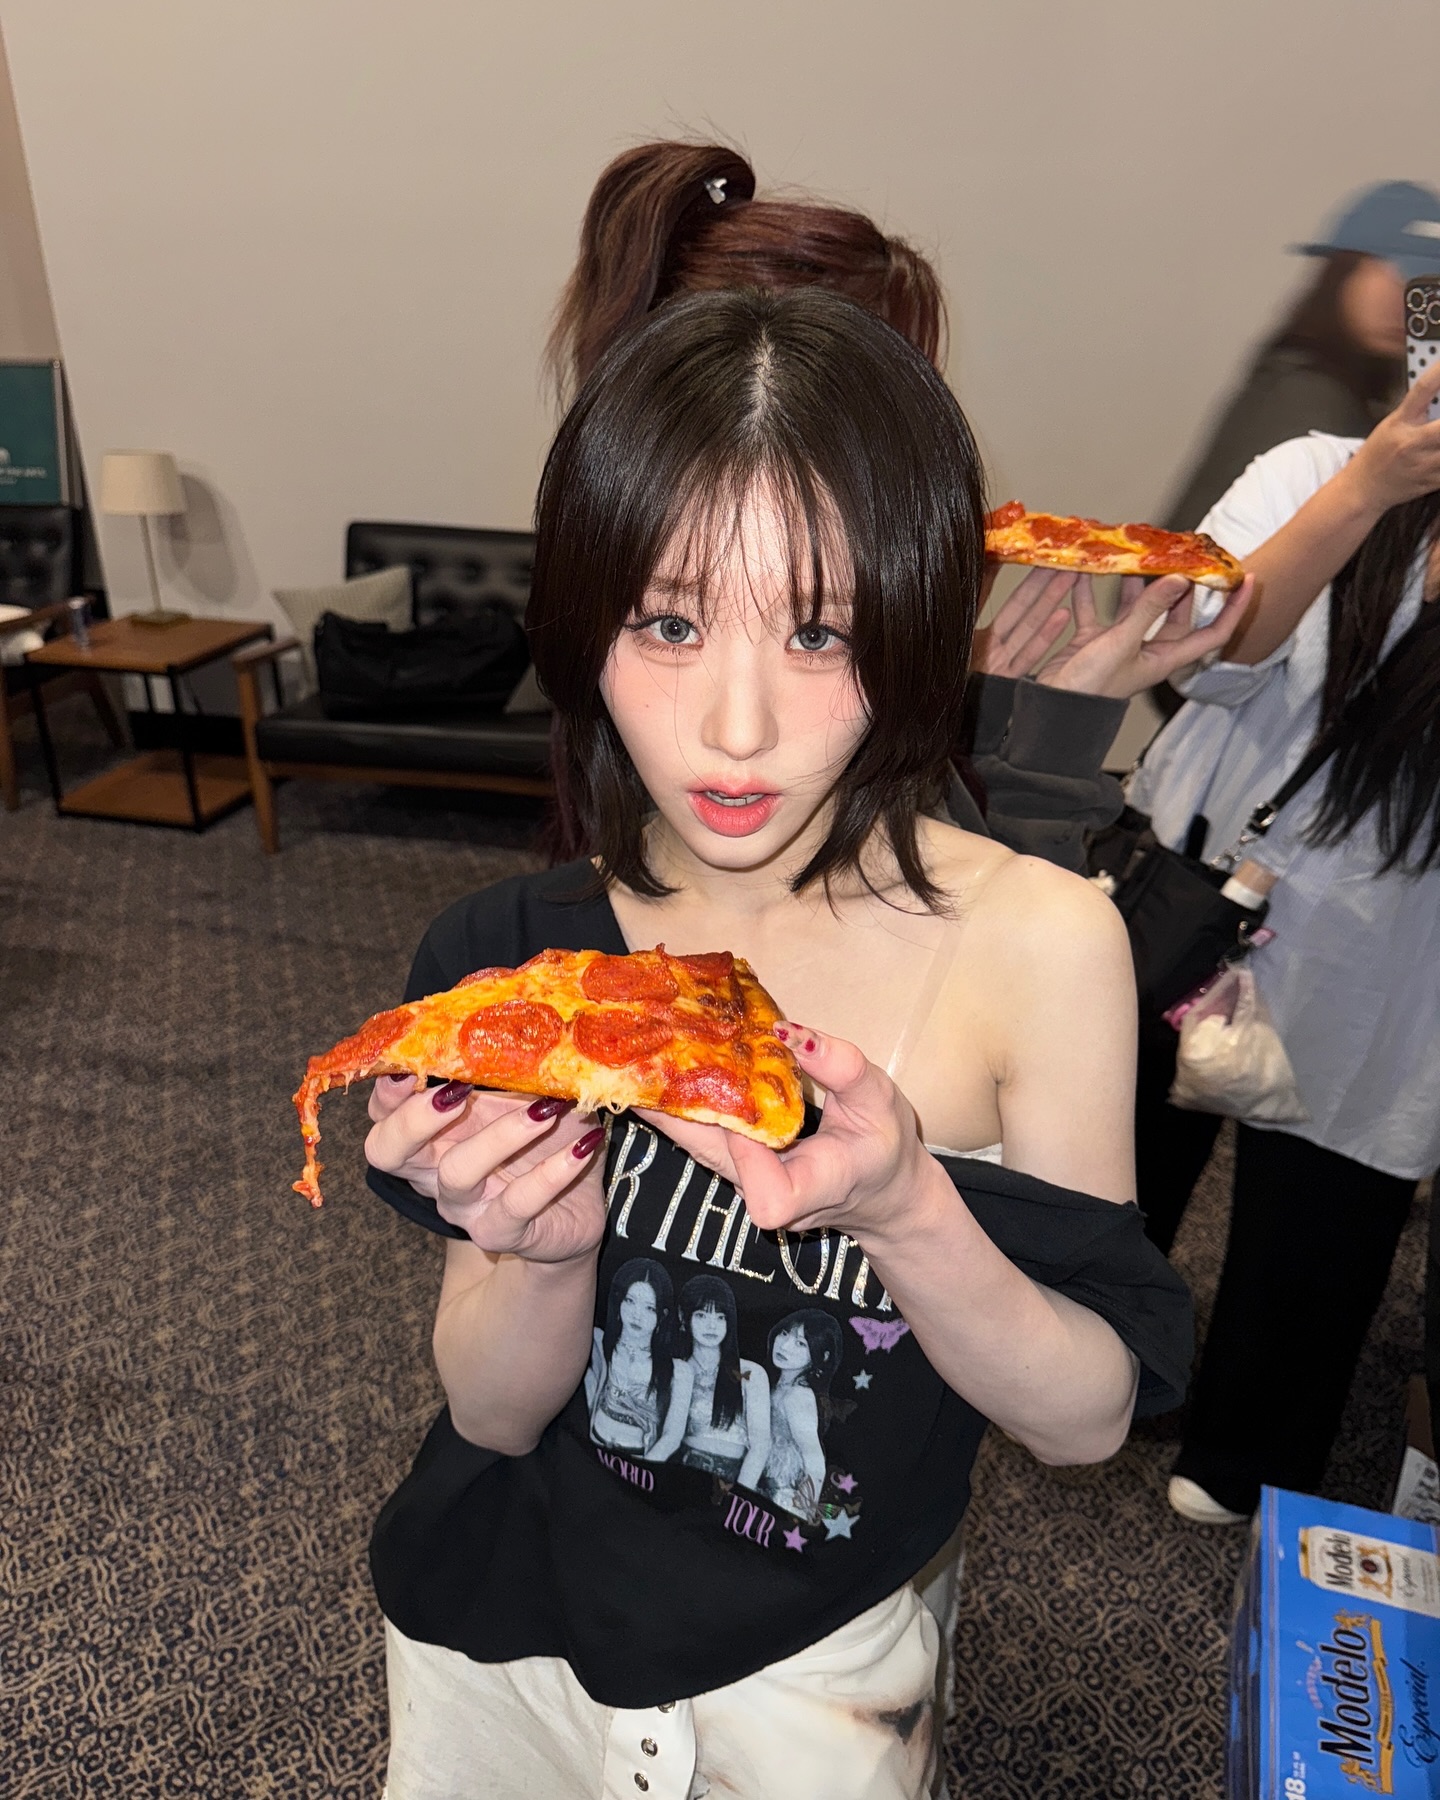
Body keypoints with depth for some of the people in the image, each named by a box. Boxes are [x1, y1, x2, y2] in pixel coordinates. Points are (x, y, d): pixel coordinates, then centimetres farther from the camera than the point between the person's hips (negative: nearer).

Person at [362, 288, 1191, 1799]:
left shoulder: (1037, 942, -23)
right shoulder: (506, 957, -18)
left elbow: (1087, 1420, -16)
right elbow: (495, 1413, -11)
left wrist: (906, 1209, -34)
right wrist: (549, 1246, -32)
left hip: (809, 1668, -1)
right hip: (498, 1626, 2)